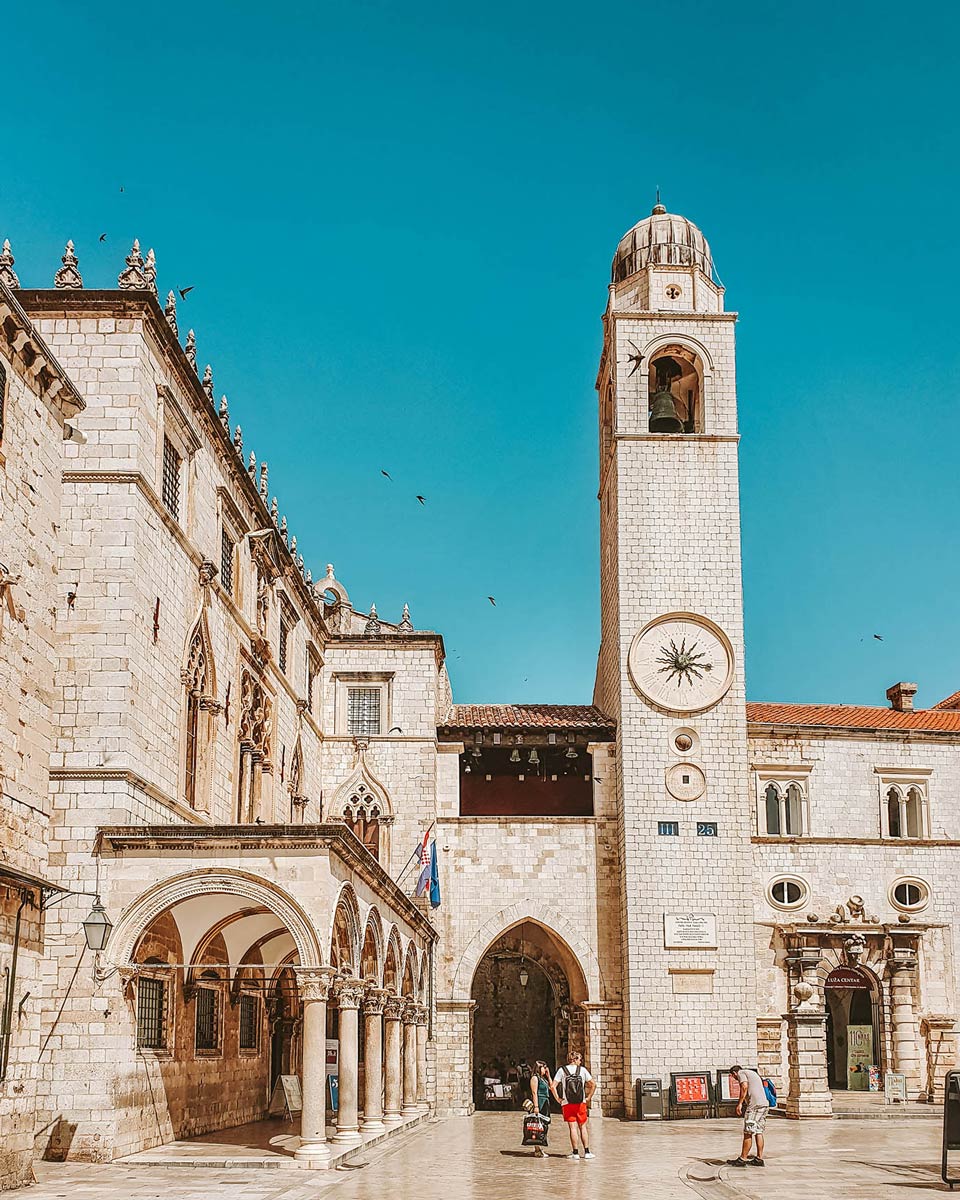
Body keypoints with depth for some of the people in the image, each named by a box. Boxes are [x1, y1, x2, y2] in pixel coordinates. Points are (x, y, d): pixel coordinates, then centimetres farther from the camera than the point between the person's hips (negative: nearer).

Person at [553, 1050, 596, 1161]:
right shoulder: (582, 1070, 2)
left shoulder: (562, 1070, 0)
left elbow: (553, 1086, -7)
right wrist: (588, 1098, 8)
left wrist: (558, 1099, 0)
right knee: (583, 1127, 10)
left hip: (567, 1104, 0)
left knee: (573, 1127, 1)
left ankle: (575, 1153, 0)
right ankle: (586, 1152, 8)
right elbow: (593, 1085, 0)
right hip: (581, 1103, 0)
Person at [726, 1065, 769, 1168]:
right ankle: (759, 1159, 10)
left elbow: (744, 1087, -15)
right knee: (758, 1132, 11)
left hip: (755, 1105, -9)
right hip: (765, 1104, 9)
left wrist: (739, 1103, -15)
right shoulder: (752, 1073, 28)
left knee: (748, 1133, -5)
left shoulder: (741, 1073, 2)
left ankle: (742, 1159, -2)